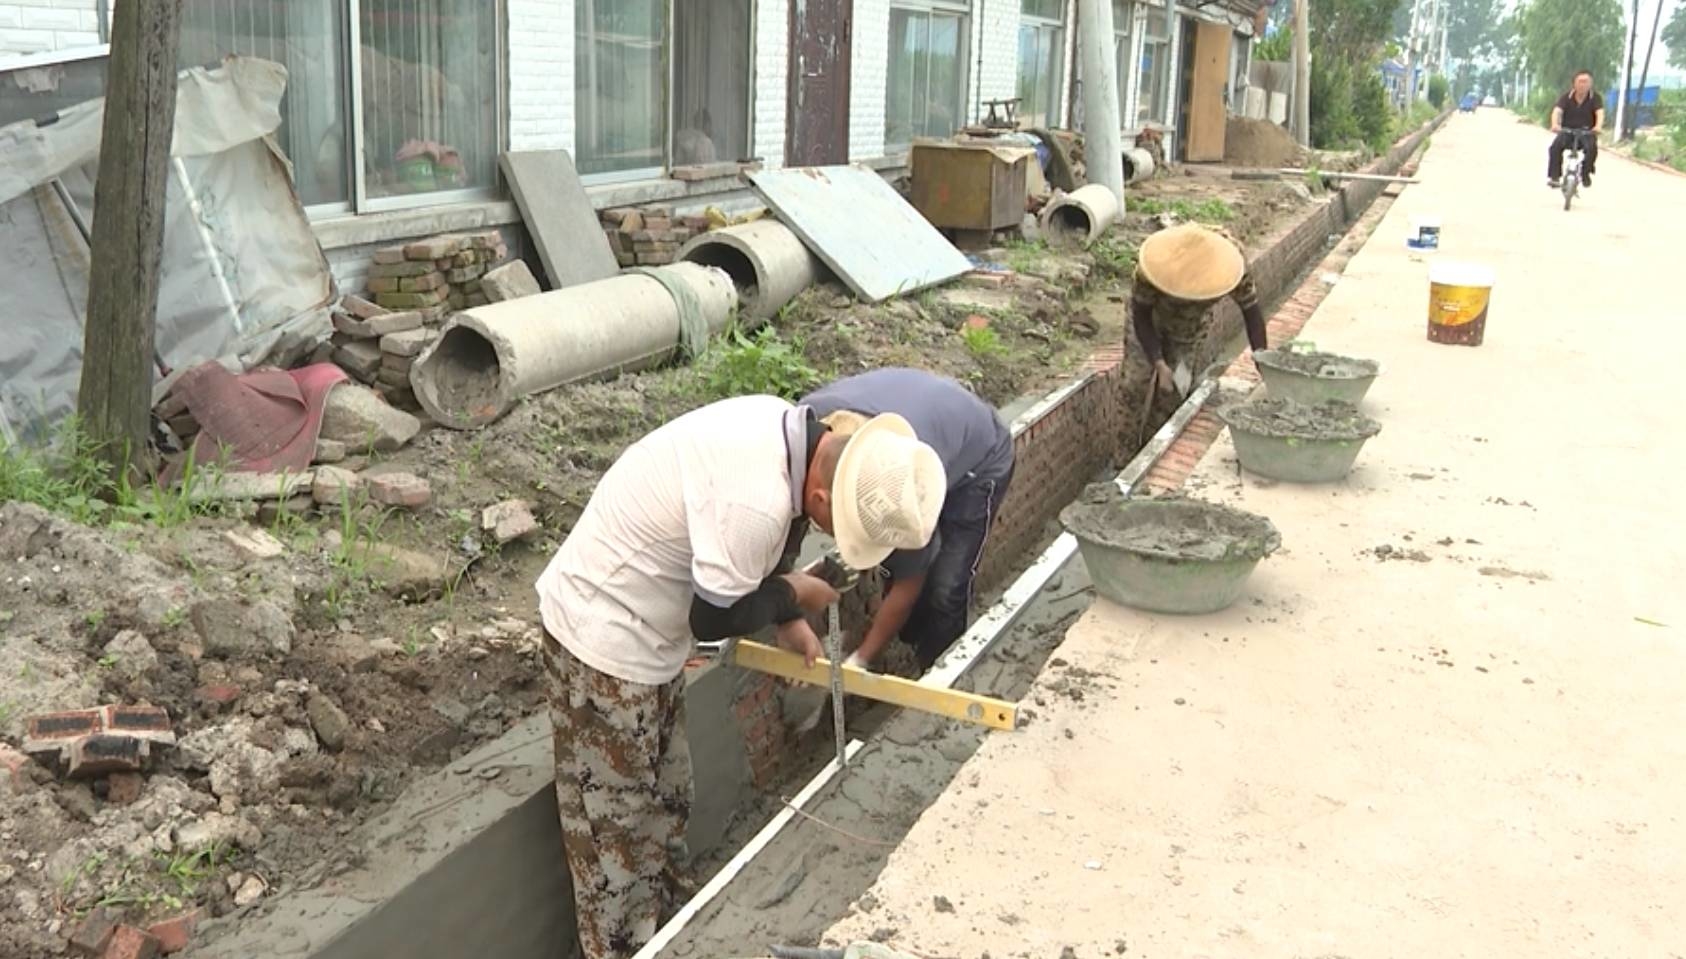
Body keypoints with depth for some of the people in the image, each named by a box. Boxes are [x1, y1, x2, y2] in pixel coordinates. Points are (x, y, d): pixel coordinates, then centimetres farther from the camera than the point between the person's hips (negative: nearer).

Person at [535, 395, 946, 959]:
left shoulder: (783, 427, -6)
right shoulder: (759, 502, -35)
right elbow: (714, 617, -23)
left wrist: (785, 619, 5)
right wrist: (792, 596, -7)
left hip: (641, 627, 10)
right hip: (604, 635, -9)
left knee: (663, 800, 21)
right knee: (617, 819, 5)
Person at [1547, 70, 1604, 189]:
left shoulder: (1595, 97, -6)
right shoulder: (1566, 97, -5)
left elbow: (1600, 113, -21)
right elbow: (1557, 111, -21)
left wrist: (1598, 126, -44)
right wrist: (1555, 124, -44)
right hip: (1567, 132, 1)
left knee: (1592, 147, -32)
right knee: (1555, 146, -30)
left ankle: (1585, 174, -11)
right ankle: (1554, 177, -26)